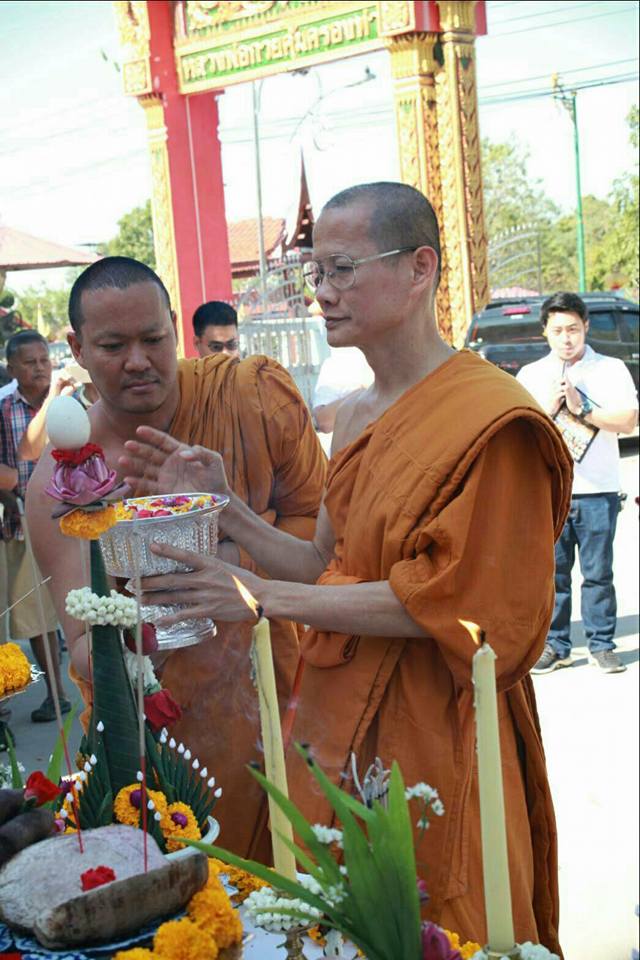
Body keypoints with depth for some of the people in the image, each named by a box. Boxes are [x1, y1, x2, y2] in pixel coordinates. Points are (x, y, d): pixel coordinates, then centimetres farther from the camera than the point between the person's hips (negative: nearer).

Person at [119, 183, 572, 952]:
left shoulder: (491, 417, -16)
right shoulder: (355, 419, 9)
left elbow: (445, 603, -19)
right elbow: (330, 568, 11)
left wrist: (261, 596, -18)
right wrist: (223, 505, -2)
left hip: (431, 734, -7)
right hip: (339, 716, 7)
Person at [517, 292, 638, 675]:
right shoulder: (531, 375, 11)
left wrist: (581, 408, -13)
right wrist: (547, 408, -11)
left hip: (598, 489, -1)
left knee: (598, 572, 1)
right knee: (552, 571, 4)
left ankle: (602, 645, 11)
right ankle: (556, 646, 13)